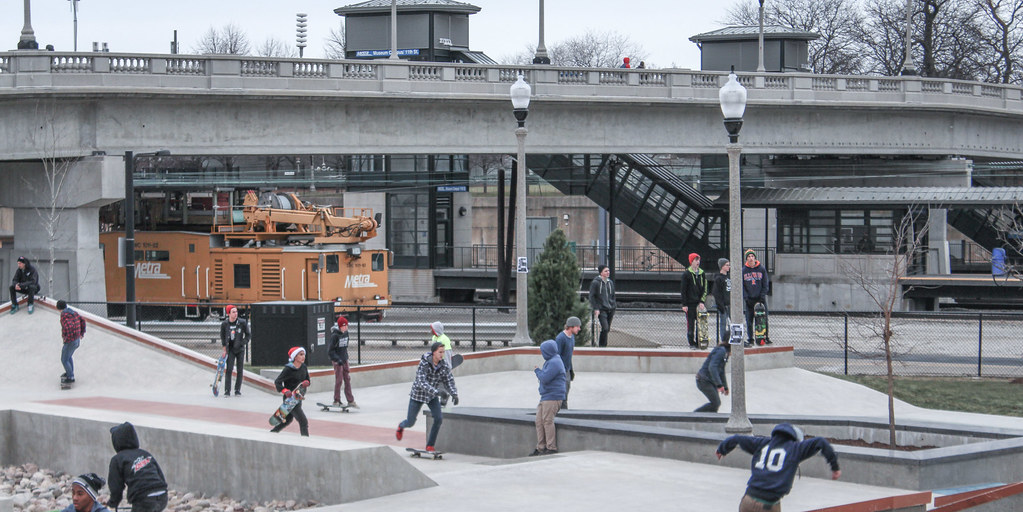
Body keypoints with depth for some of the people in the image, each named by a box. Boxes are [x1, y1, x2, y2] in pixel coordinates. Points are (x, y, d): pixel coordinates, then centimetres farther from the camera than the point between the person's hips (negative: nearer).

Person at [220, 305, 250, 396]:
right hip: (230, 349, -1)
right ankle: (227, 390, -6)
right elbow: (222, 336, 11)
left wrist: (242, 343, -10)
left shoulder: (242, 323, -6)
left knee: (240, 370, 3)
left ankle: (237, 390, 13)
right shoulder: (224, 324, -4)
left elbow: (248, 335, 4)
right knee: (229, 369, -10)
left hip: (240, 349, 1)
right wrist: (225, 348, 8)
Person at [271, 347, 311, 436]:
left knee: (288, 419, 25)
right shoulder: (288, 369, -18)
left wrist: (306, 383, -12)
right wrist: (285, 391, -37)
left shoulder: (303, 367, 5)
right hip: (290, 399, -9)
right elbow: (277, 382, -21)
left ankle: (271, 433, 44)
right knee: (303, 422, -15)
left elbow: (307, 380, 12)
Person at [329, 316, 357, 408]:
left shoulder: (346, 333, 6)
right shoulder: (335, 335, -16)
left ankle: (351, 401, 10)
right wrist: (338, 360, -22)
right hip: (337, 360, -7)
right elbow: (330, 350, -15)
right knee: (339, 380, -6)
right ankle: (336, 401, 4)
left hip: (344, 359, 7)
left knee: (347, 379, 7)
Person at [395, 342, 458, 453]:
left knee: (439, 418, -16)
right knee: (410, 423, 6)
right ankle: (401, 426, 46)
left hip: (432, 396, 3)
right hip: (418, 394, -3)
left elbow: (450, 380, -8)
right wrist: (436, 391, -47)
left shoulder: (444, 365, -12)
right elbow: (422, 382, -34)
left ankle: (430, 446, -2)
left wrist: (454, 394, -27)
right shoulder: (423, 364, -26)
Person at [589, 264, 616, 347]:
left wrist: (614, 307, 18)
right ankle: (602, 345, -9)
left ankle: (603, 345, 20)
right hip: (601, 309, -6)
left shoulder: (610, 282, 13)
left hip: (610, 309, 6)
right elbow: (592, 296, -5)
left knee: (607, 329, 7)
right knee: (605, 328, -17)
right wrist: (596, 309, -12)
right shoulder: (595, 283, -5)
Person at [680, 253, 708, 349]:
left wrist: (702, 301, -3)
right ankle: (692, 343, 2)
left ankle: (699, 342, 7)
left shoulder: (702, 273, 11)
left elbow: (705, 288, 10)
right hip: (690, 303, -4)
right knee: (690, 323, -3)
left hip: (700, 303, 4)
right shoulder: (686, 273, -2)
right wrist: (684, 304, -9)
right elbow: (683, 290, -3)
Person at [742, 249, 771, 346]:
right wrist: (745, 297, -7)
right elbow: (742, 286, 5)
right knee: (749, 321, -1)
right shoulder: (743, 270, 5)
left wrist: (762, 295, -6)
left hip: (760, 298, 0)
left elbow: (765, 284, 5)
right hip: (749, 299, 0)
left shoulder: (761, 269, 4)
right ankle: (750, 340, 4)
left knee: (764, 319, -2)